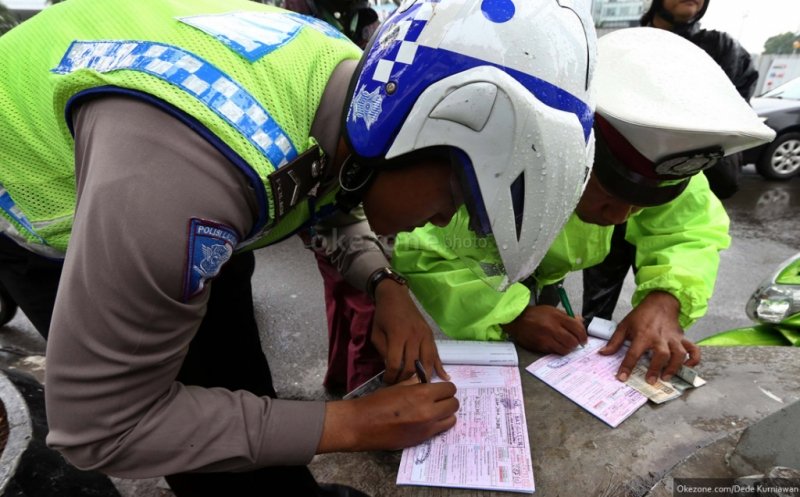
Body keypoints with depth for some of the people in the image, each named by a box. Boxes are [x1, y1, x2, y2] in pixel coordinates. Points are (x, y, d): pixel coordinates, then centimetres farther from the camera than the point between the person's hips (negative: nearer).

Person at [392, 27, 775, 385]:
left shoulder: (653, 151, -24)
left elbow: (693, 230, -14)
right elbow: (416, 251, -37)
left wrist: (664, 299, -34)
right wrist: (510, 316, -45)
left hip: (539, 282, 4)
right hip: (472, 274, -4)